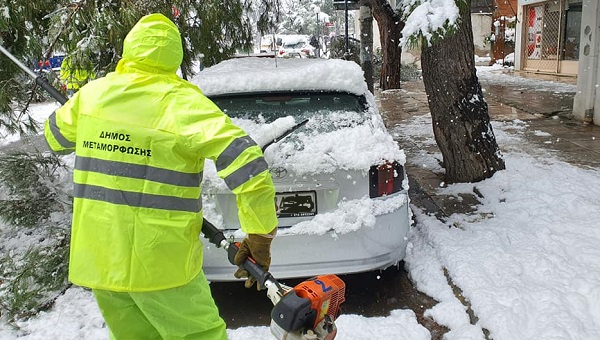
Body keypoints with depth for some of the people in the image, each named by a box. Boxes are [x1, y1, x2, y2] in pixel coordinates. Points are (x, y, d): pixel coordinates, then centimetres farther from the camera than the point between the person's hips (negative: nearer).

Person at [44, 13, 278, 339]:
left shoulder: (92, 93, 2)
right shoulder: (181, 102, -13)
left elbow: (55, 135, 22)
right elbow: (244, 160, -23)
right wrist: (260, 237, -16)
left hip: (95, 259, 6)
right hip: (159, 264, -5)